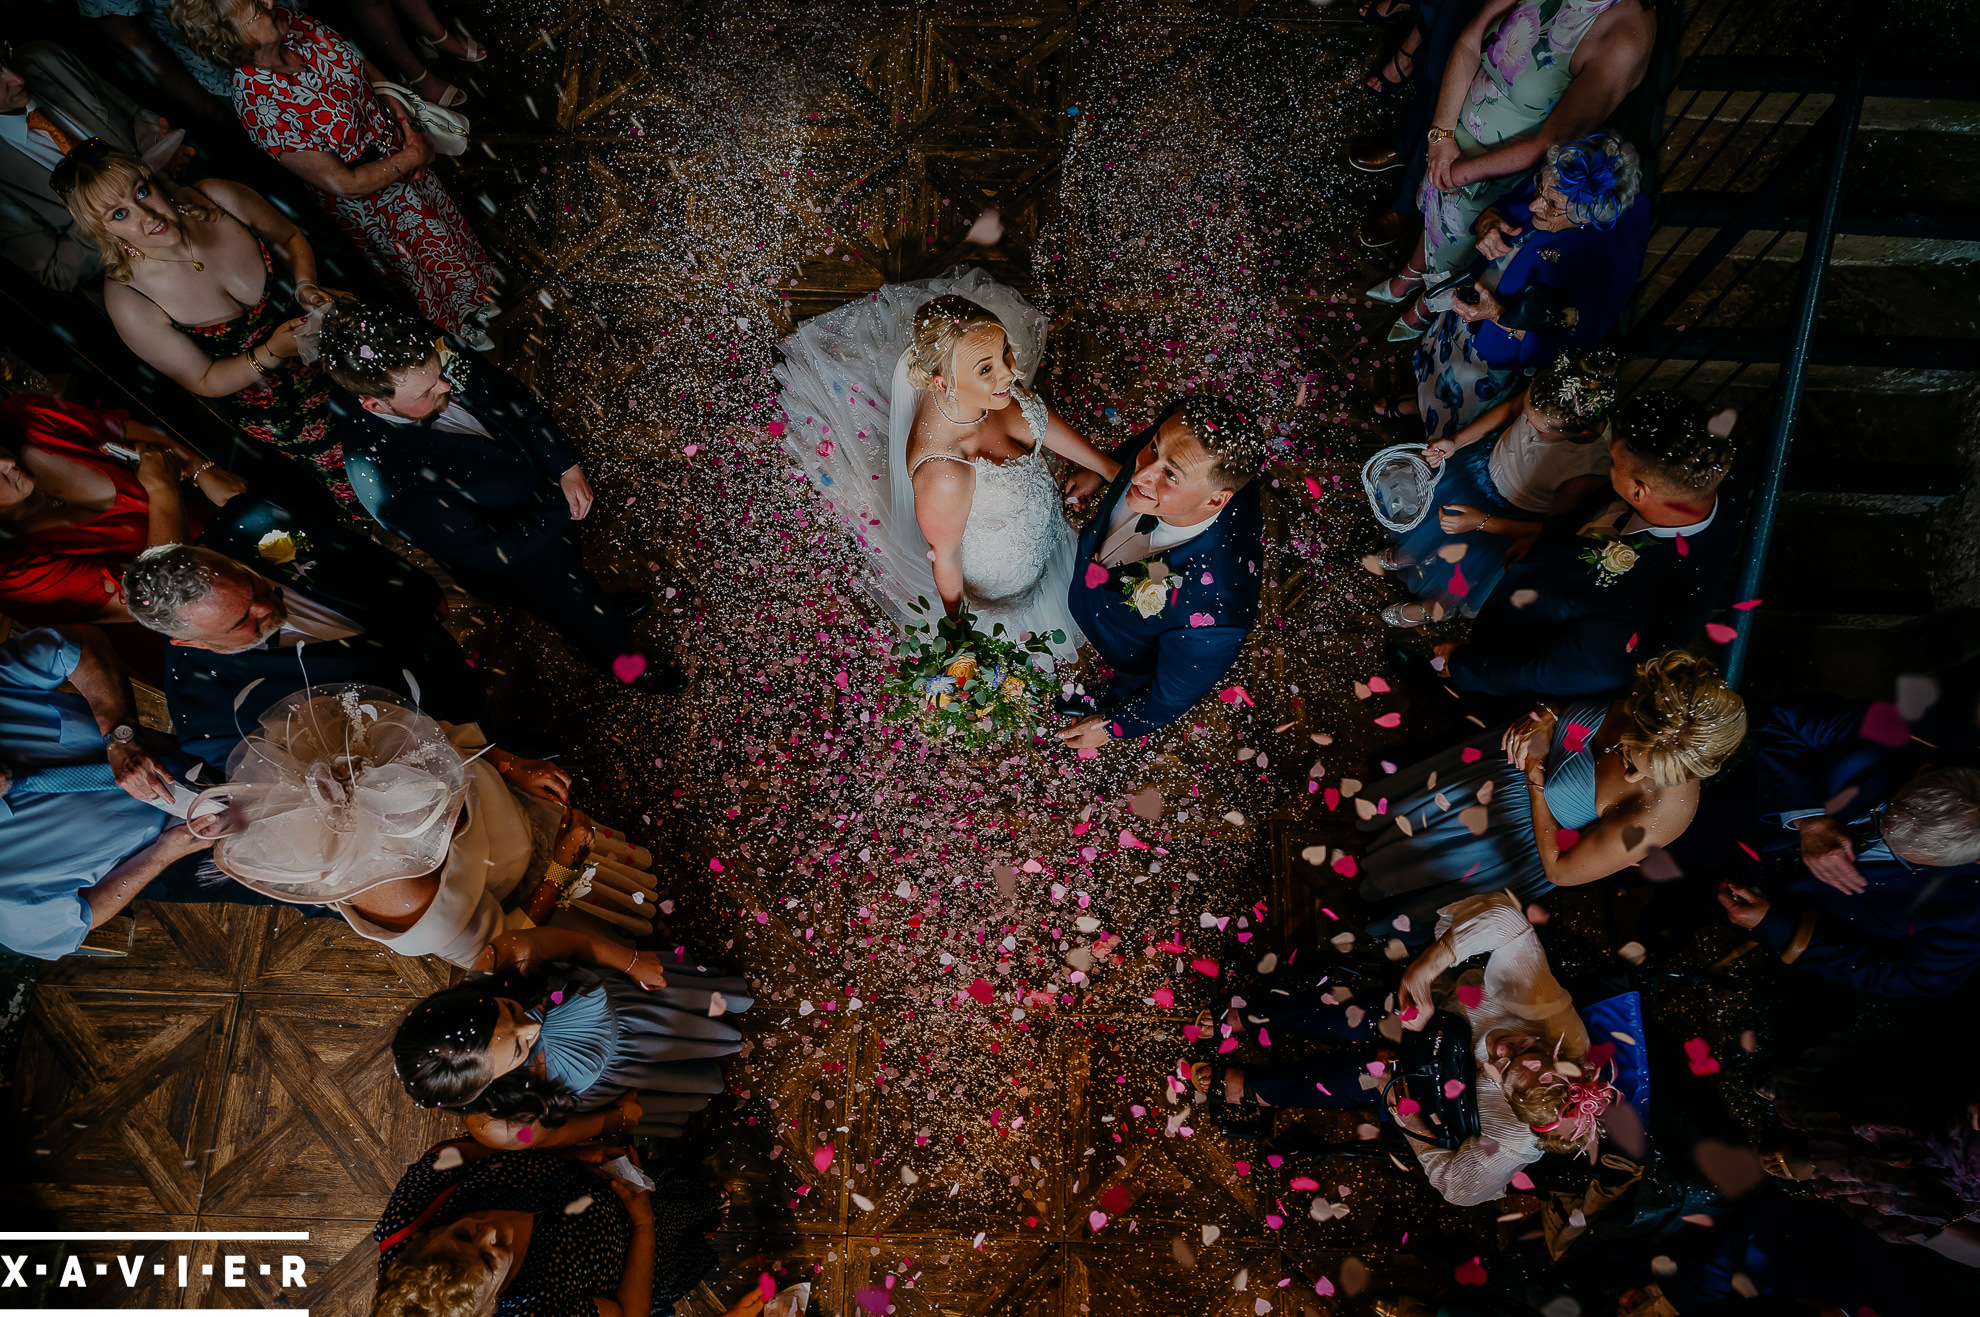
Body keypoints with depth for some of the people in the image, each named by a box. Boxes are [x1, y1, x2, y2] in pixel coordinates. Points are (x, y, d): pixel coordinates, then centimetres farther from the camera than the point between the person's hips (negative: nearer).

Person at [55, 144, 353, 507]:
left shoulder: (218, 200, -15)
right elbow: (205, 382, -12)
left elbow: (291, 239, 6)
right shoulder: (128, 301, -20)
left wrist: (306, 286, -16)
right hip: (253, 390, -4)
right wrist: (270, 354, -30)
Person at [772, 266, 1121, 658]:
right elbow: (945, 557, -28)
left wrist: (1107, 466, 0)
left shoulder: (995, 382, -28)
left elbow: (1038, 416, -4)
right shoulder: (944, 473, -47)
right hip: (1001, 573, -5)